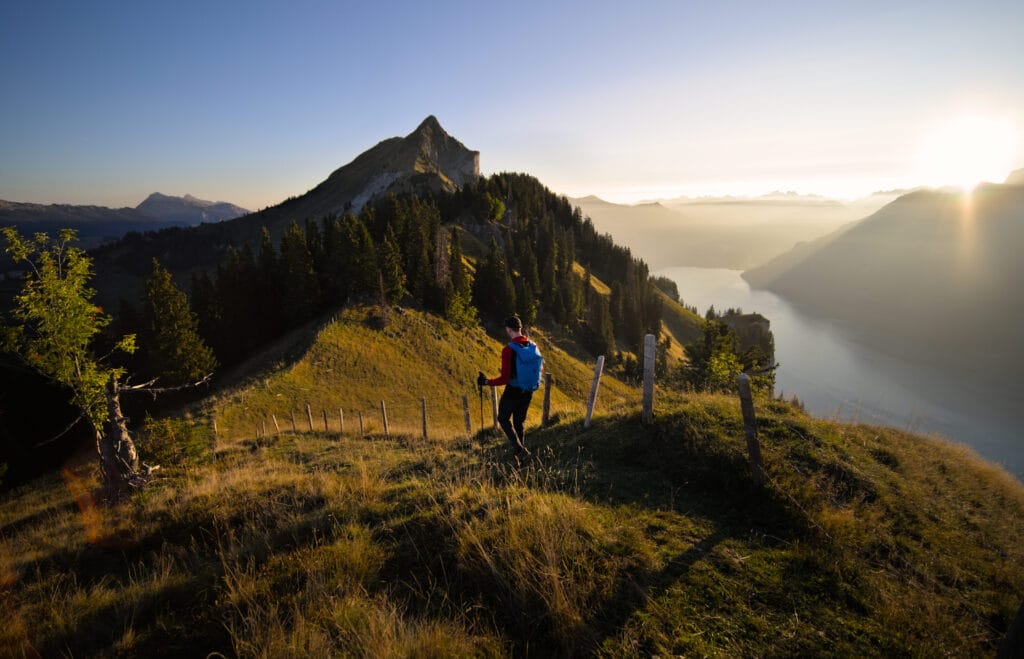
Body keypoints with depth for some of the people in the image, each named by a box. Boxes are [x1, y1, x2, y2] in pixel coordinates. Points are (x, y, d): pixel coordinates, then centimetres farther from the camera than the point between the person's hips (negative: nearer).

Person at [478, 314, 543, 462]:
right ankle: (519, 451, 28)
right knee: (519, 421, 22)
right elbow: (541, 369, 8)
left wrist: (486, 382, -11)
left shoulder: (508, 350, -23)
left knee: (503, 419, 16)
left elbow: (505, 378, -23)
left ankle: (520, 450, 1)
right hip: (528, 393, 5)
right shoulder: (533, 346, -4)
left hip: (512, 392, -5)